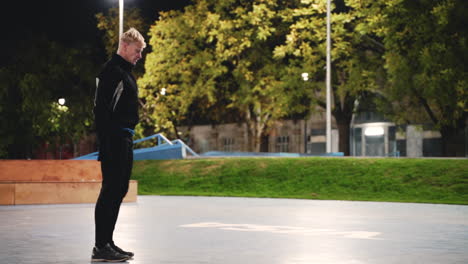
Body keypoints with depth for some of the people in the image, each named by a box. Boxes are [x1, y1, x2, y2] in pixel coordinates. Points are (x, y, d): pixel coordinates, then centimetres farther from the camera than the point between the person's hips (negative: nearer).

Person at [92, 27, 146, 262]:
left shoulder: (126, 71, 20)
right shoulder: (112, 70, -11)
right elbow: (102, 109, -19)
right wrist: (107, 144, -24)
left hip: (125, 138, 10)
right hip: (115, 138, -10)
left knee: (119, 190, 12)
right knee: (111, 189, -9)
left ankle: (107, 243, 19)